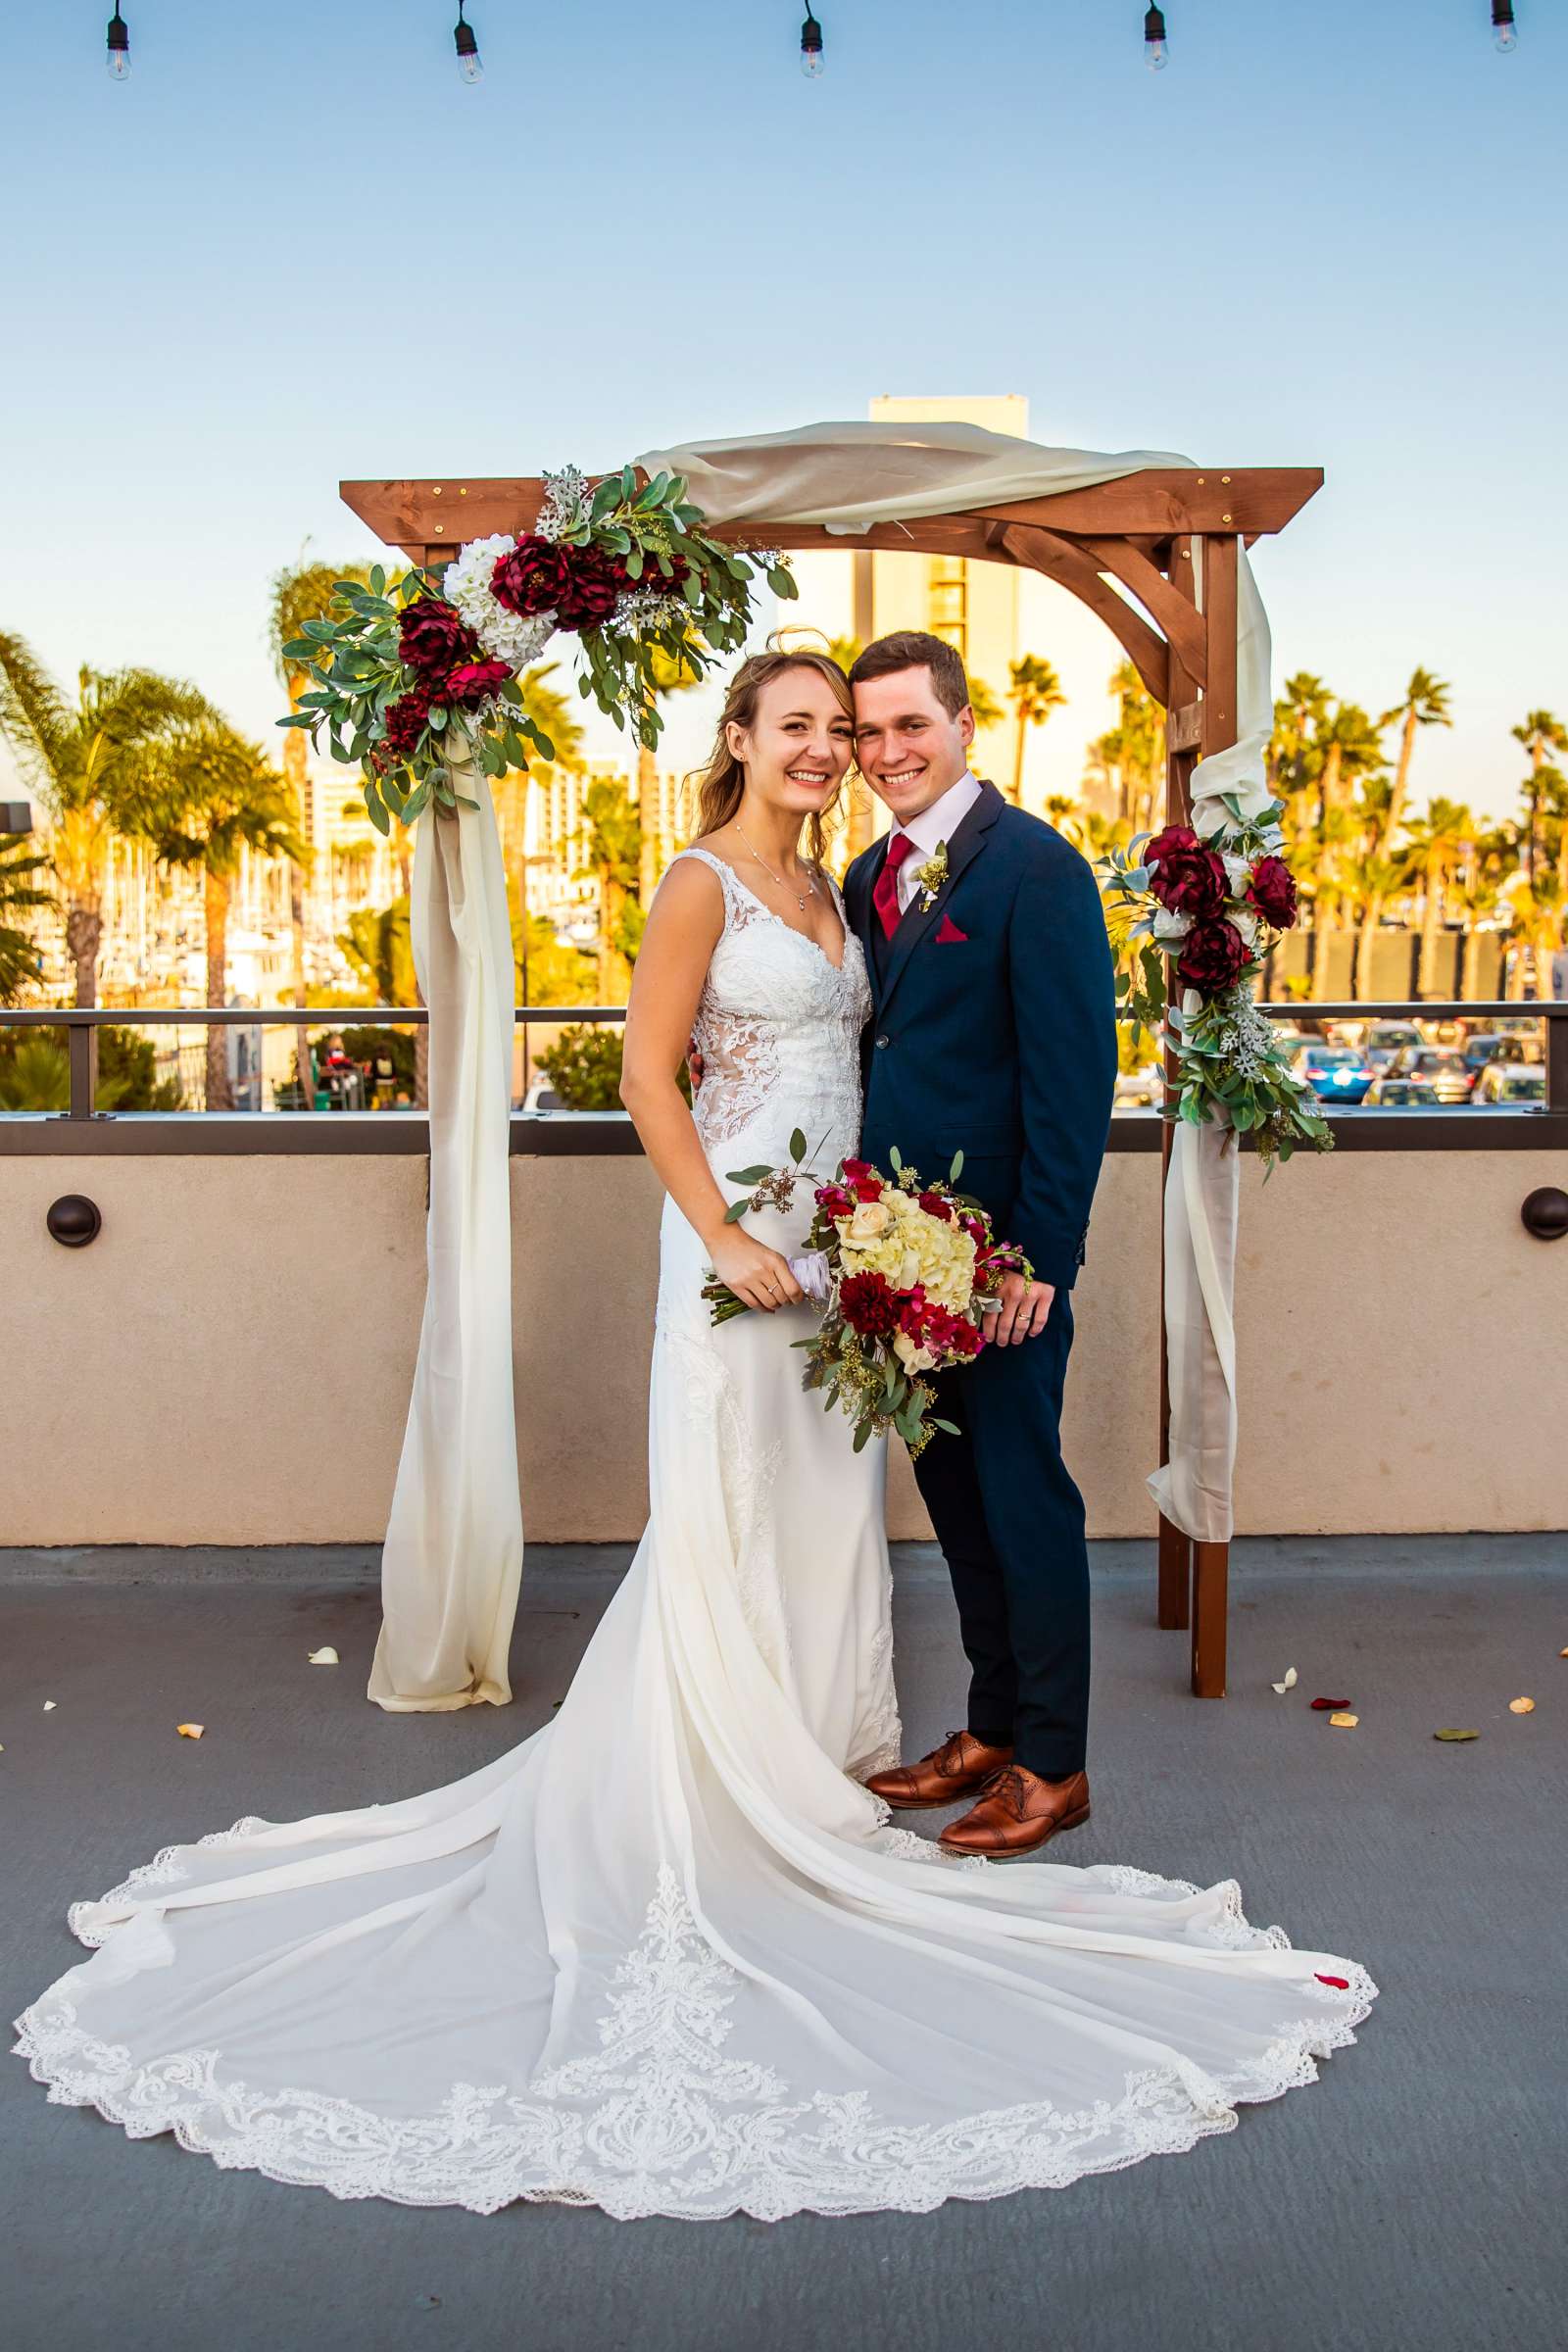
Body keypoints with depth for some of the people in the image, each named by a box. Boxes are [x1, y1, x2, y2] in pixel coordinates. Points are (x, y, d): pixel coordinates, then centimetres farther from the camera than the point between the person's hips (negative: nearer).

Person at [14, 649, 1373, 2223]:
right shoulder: (703, 884, -9)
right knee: (729, 1514, 0)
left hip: (835, 1237, 8)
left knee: (828, 1502, 14)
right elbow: (647, 1075, -14)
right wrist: (723, 1237, -20)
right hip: (740, 1236, -8)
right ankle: (725, 1785, 11)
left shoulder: (826, 886, 15)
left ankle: (810, 1738, 28)